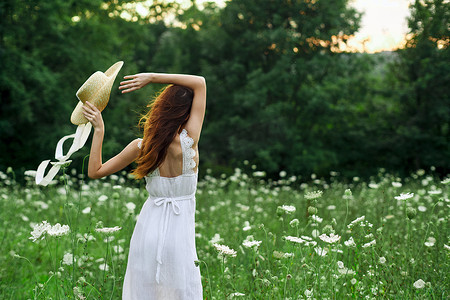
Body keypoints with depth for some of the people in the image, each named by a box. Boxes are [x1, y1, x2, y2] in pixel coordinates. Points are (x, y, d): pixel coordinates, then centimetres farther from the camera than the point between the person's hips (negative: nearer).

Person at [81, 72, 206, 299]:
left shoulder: (140, 147, -8)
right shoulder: (188, 141, -15)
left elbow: (95, 171, 3)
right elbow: (200, 82, -8)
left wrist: (99, 130, 3)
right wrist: (152, 77, -9)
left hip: (148, 229, 3)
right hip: (179, 235, -2)